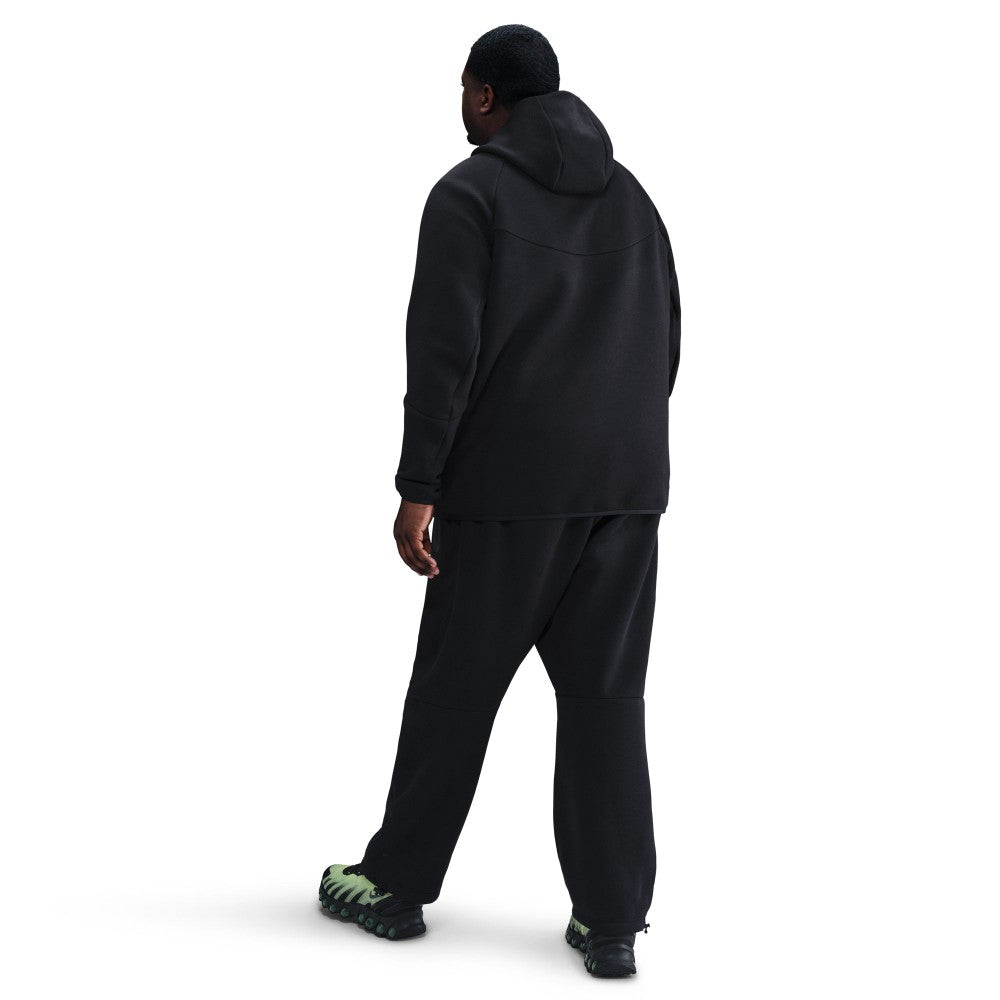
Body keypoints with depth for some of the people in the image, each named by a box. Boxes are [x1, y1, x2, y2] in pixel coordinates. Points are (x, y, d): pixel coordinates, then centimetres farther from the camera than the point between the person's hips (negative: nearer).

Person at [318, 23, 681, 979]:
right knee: (606, 696, 5)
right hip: (627, 486, 4)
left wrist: (417, 489, -10)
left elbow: (443, 351, -12)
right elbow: (665, 343, 13)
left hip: (509, 487, -4)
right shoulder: (630, 195, 14)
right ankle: (611, 919, 4)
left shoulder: (469, 193, -3)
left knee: (455, 684, 7)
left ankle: (396, 884, 20)